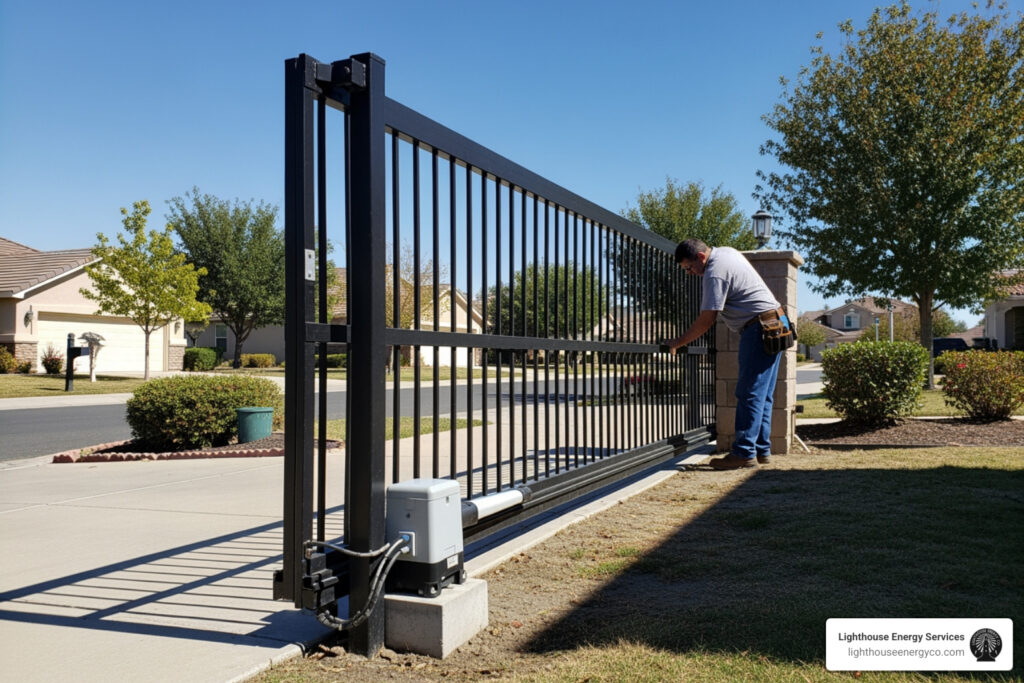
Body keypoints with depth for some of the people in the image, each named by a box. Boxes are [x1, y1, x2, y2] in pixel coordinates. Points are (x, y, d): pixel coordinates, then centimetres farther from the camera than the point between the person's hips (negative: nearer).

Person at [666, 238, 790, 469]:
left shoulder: (715, 273, -17)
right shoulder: (726, 251, 12)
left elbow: (706, 320, -18)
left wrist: (678, 343, -10)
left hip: (760, 329, -10)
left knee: (750, 394, -10)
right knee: (762, 395, 11)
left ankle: (744, 453, -10)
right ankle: (762, 450, 15)